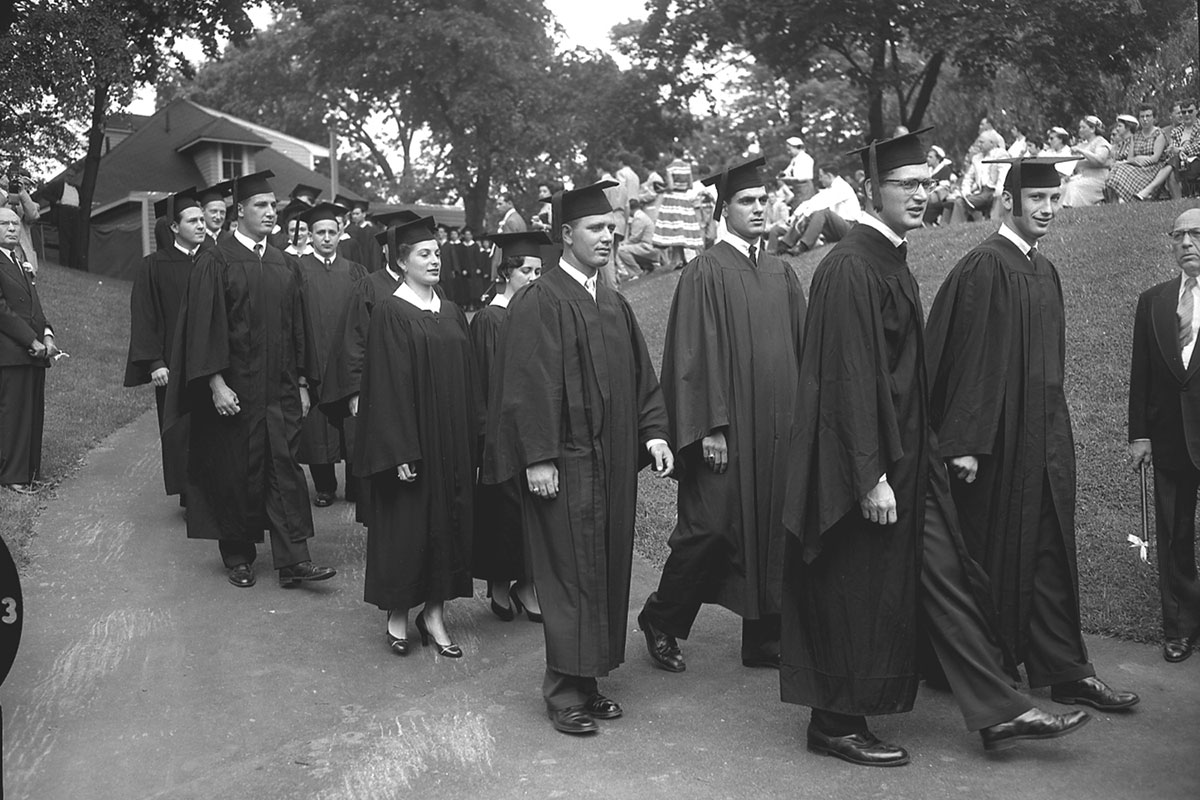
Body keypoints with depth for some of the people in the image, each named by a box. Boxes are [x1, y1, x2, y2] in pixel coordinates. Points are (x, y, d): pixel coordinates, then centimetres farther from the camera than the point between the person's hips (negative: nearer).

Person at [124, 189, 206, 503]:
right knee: (181, 432, 3)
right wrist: (154, 363, -11)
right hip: (174, 365, -2)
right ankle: (189, 495, 14)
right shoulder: (154, 266, 0)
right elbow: (145, 317, -3)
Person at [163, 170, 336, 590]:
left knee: (285, 468, -1)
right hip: (234, 389, -4)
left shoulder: (284, 266, 11)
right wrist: (216, 383, -17)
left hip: (279, 389, 4)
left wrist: (301, 383, 10)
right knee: (236, 472, 4)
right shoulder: (216, 261, -5)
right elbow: (204, 324, -10)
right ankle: (238, 557, 19)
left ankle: (293, 560, -2)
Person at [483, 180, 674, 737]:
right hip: (563, 461, -7)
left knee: (606, 570, 10)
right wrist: (538, 457, -19)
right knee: (568, 571, -3)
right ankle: (566, 690, 8)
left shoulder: (615, 306, 14)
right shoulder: (539, 303, -9)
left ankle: (588, 677, 21)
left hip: (612, 462, 8)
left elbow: (640, 377, 16)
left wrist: (653, 432, 3)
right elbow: (528, 384, -14)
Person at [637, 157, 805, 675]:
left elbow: (801, 349, 15)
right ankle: (660, 621, 17)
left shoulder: (782, 274, 13)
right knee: (711, 527, -4)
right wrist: (710, 428, -16)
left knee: (773, 531, 8)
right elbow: (695, 354, -11)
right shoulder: (706, 273, -5)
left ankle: (764, 641, 19)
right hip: (726, 430, -6)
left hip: (778, 427, 6)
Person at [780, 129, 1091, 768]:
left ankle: (999, 712, 19)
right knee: (857, 595, 3)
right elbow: (850, 375, -23)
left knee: (944, 577, 12)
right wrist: (872, 476, -23)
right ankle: (836, 724, 19)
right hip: (869, 459, -10)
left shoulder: (890, 259, 12)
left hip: (908, 452, 10)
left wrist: (920, 453, 19)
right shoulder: (850, 267, -18)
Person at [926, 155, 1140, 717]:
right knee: (994, 553, 3)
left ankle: (1065, 671, 14)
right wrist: (966, 443, -21)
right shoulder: (985, 267, -12)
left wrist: (1055, 429, 19)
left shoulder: (1045, 271, 14)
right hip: (998, 438, -8)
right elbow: (970, 358, -17)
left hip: (1045, 438, 8)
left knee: (1050, 555, 8)